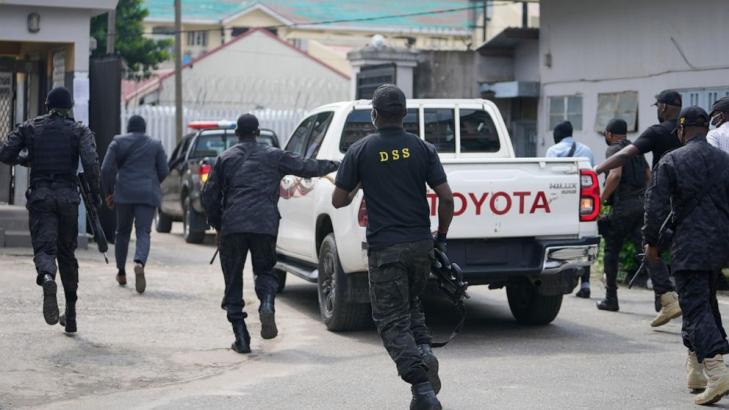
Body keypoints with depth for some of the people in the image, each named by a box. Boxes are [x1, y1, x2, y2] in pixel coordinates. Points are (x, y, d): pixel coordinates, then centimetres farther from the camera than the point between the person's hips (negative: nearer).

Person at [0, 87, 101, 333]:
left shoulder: (30, 127, 7)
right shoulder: (80, 131, 3)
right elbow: (90, 162, -13)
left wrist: (25, 159, 18)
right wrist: (95, 193, -3)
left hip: (40, 196, -1)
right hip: (68, 197, 1)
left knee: (44, 247, -9)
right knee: (67, 253, 14)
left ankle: (47, 278, -47)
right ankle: (71, 315, 18)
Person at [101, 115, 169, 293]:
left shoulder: (118, 142, 6)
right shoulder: (155, 145, 8)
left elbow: (106, 169, -2)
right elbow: (164, 172, 5)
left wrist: (108, 192, 7)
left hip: (124, 192, 1)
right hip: (148, 194, -1)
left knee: (122, 231, 16)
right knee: (143, 232, -6)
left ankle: (121, 272, 22)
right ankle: (139, 263, -34)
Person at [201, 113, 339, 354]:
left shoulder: (226, 158, 12)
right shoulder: (274, 156, 11)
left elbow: (209, 195, 9)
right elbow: (306, 167, 15)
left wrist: (217, 224, 22)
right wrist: (335, 165, 30)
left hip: (232, 226, 0)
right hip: (265, 225, 0)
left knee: (233, 281, 9)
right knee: (265, 271, 19)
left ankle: (241, 338, 4)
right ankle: (267, 305, -14)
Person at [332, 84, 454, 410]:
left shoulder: (360, 151, -4)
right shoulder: (423, 149, 1)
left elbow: (339, 200, 0)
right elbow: (446, 198, -2)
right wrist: (441, 236, 11)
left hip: (385, 248, -3)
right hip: (421, 245, 3)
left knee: (392, 320, 2)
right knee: (411, 305, 25)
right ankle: (424, 351, -2)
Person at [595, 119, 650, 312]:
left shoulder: (614, 149, -5)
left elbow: (616, 174, -21)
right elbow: (649, 177, 18)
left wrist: (601, 198, -16)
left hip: (623, 205, -7)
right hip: (642, 204, 7)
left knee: (611, 251, 5)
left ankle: (611, 299, 9)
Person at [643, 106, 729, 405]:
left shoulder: (671, 161, -5)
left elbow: (656, 204, -8)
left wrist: (651, 241, 2)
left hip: (689, 247, -5)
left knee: (696, 307, -8)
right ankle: (696, 372, 26)